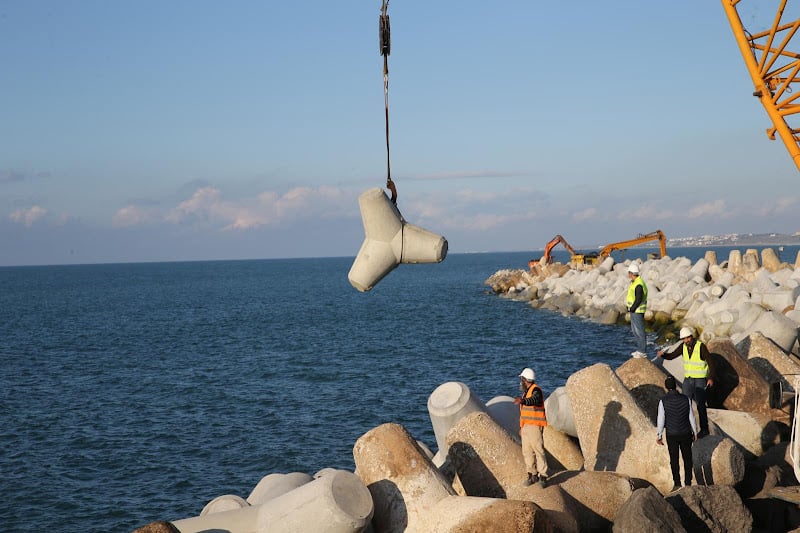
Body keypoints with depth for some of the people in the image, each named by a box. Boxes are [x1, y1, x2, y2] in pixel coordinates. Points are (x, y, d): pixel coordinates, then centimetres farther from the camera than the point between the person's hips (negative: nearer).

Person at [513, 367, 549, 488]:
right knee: (527, 452, 8)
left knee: (538, 451, -10)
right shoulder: (526, 392, 20)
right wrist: (521, 427, 24)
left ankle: (543, 477, -8)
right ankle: (533, 475, 14)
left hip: (535, 426, -9)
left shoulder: (536, 390, -10)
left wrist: (522, 401, -53)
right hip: (526, 427, 9)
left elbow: (534, 400, -34)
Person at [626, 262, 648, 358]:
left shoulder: (639, 284, -21)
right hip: (634, 311, 11)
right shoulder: (634, 282, 11)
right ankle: (640, 349, 26)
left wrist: (632, 309, -17)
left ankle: (643, 352, 0)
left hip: (637, 311, -11)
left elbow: (639, 299, -24)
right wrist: (629, 307, 10)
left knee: (639, 331, -5)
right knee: (635, 330, 18)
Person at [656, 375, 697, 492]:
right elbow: (691, 417, -1)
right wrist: (695, 432, 11)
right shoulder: (685, 399, -8)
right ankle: (687, 483, 15)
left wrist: (659, 436, 1)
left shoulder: (663, 401, -13)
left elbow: (661, 420, -10)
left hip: (671, 435, -1)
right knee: (687, 458, 13)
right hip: (686, 434, 1)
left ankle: (677, 484, 11)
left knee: (674, 460, 10)